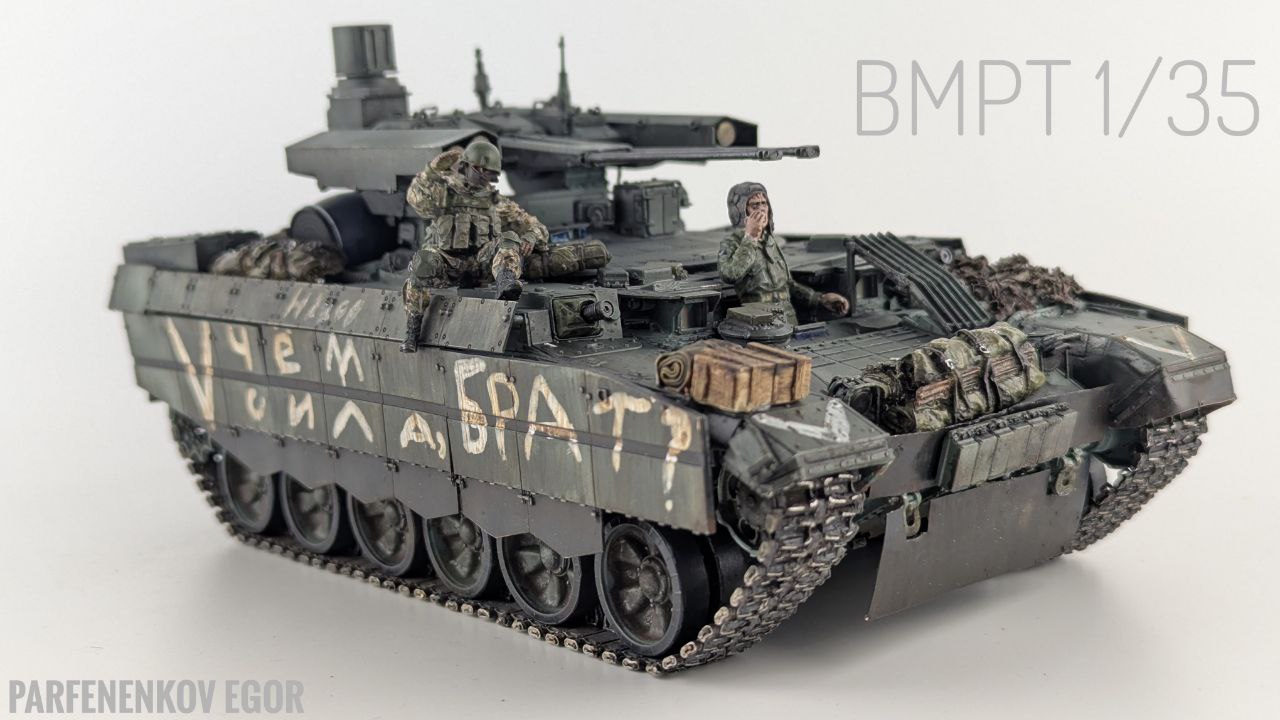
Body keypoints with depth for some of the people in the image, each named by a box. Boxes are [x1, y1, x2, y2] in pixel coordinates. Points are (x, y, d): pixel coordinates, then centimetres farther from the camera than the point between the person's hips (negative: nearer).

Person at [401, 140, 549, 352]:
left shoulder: (496, 202, 20)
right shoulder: (443, 192, 15)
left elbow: (535, 227, 20)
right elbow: (417, 198, -8)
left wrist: (530, 239, -3)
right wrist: (434, 168, -14)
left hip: (482, 263, 2)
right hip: (447, 265, -1)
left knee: (509, 239, -25)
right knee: (424, 261, -35)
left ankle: (505, 284, -54)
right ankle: (412, 331, -23)